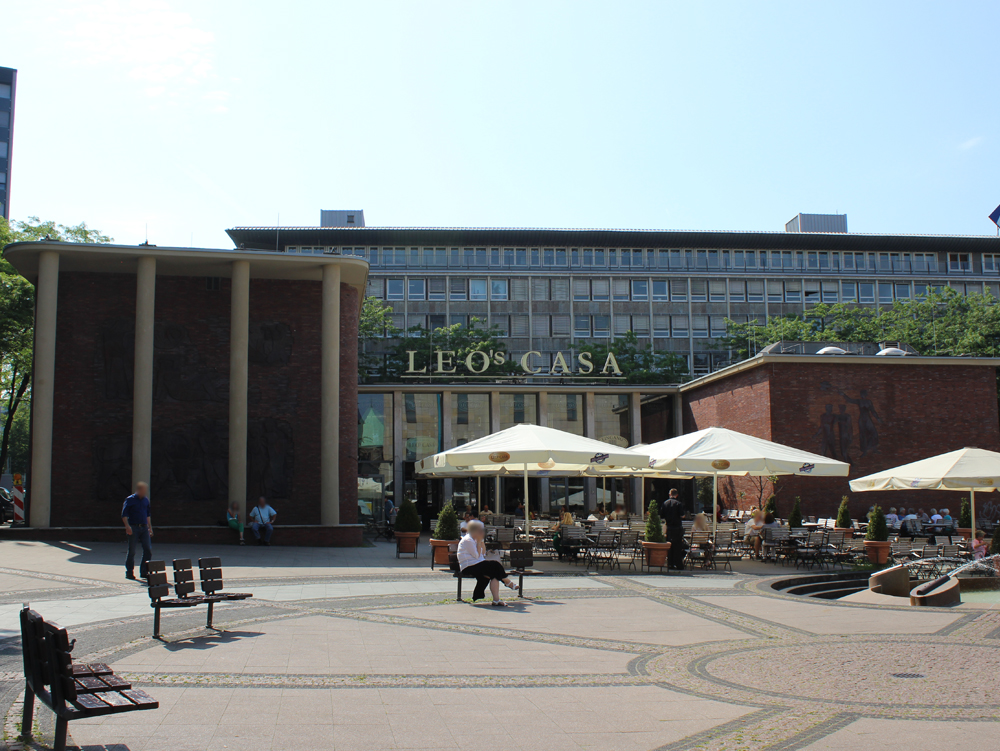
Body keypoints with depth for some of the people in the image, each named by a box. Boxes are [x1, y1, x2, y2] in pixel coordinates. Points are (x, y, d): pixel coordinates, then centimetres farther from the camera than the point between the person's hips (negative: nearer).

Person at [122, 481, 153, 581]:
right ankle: (129, 573, 10)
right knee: (131, 551, 0)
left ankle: (144, 572, 7)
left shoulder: (146, 500, 13)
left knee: (148, 550, -1)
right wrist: (127, 526, -19)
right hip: (133, 528, -5)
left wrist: (150, 527, 19)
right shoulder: (130, 500, -4)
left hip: (144, 528, 5)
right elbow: (124, 515, -7)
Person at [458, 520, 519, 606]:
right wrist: (479, 542, -10)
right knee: (495, 566, -19)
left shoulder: (474, 540, 18)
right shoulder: (468, 540, -12)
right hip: (469, 568, -10)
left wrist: (482, 541, 8)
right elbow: (477, 556, -15)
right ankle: (508, 582, 6)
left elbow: (483, 554, 18)